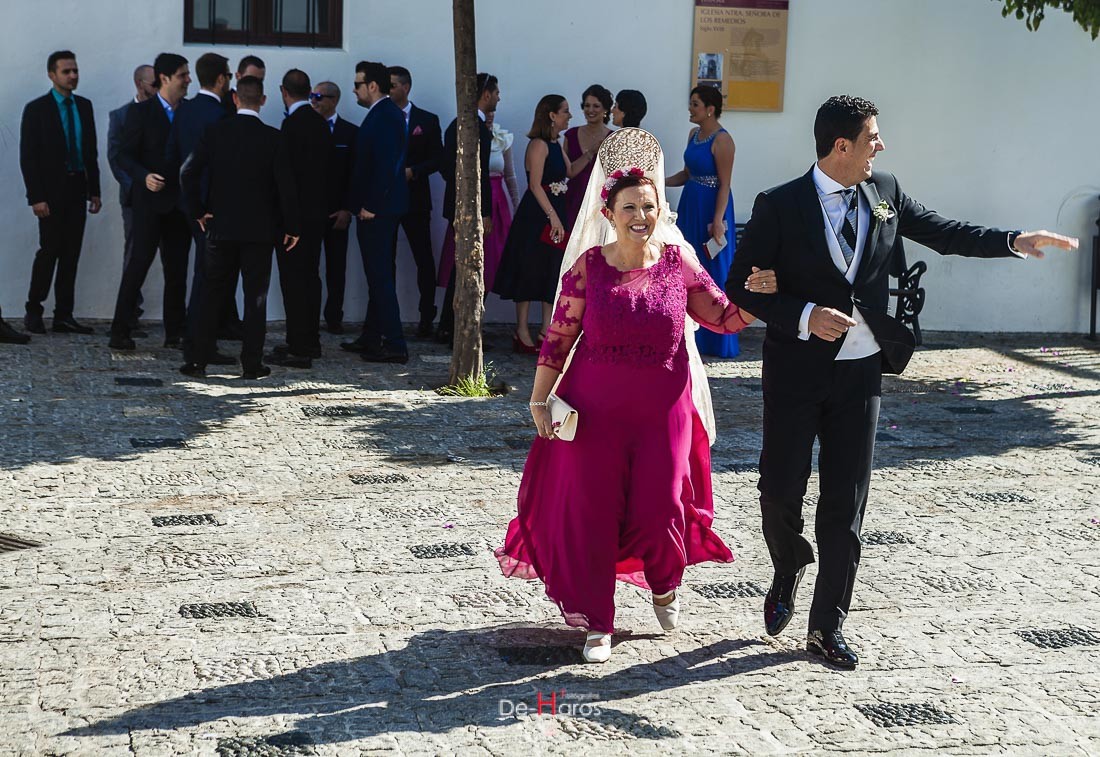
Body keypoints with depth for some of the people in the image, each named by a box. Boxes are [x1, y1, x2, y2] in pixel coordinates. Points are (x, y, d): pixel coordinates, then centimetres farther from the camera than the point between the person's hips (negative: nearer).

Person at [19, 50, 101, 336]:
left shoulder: (84, 106, 10)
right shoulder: (36, 109, -4)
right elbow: (27, 157, -7)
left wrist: (94, 191, 8)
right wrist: (36, 197, -13)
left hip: (78, 190, 5)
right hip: (52, 191, -5)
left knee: (71, 255, 4)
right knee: (49, 251, -5)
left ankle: (64, 316, 8)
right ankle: (33, 312, 7)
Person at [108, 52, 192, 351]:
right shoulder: (141, 112, -3)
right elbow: (125, 155, -6)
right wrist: (144, 176, -23)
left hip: (181, 201, 4)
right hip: (151, 201, -4)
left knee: (177, 268, 7)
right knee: (139, 262, -6)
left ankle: (175, 333, 13)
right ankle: (120, 332, -2)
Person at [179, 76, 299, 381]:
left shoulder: (215, 132, -3)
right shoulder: (273, 138, -7)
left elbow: (188, 173, -7)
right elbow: (286, 184, -8)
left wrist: (198, 211, 4)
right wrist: (291, 226, 1)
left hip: (220, 227, 2)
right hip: (259, 229, -2)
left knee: (212, 294, 10)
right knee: (256, 296, 5)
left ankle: (198, 360, 9)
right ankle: (251, 363, 5)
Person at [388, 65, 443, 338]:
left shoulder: (427, 120, 5)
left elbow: (437, 158, 2)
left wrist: (413, 171, -12)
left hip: (415, 200, -1)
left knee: (424, 259, 0)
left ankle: (426, 318, 6)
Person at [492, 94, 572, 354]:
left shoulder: (555, 144, 14)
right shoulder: (538, 145, -13)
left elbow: (569, 172, 12)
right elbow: (535, 185, -18)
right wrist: (553, 216, -21)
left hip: (554, 216, 9)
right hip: (536, 216, -9)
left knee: (552, 273, 9)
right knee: (530, 272, -4)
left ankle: (547, 332, 14)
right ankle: (522, 334, 1)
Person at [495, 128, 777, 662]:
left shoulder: (677, 262, -1)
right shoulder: (588, 266, -5)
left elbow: (723, 318, 6)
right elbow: (558, 338, -1)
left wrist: (755, 297, -13)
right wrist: (539, 401, -4)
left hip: (663, 408, 1)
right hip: (595, 408, 0)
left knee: (660, 508, 0)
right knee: (590, 509, 2)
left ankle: (664, 584, 36)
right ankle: (597, 623, 19)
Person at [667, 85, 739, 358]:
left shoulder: (721, 140, -15)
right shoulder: (694, 134, 9)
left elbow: (724, 185, -17)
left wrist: (717, 221, -20)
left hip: (711, 209, -8)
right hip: (690, 207, 8)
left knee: (713, 273, 0)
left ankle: (716, 340, 10)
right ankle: (690, 333, 21)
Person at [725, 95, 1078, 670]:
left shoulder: (884, 193, 4)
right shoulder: (780, 206, -9)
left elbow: (944, 234, 12)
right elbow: (741, 288, -7)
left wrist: (1017, 241, 0)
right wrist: (804, 316, -19)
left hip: (860, 371, 3)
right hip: (797, 369, -3)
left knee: (846, 503, 4)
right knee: (781, 491, 1)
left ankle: (827, 627, 14)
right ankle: (788, 574, 33)